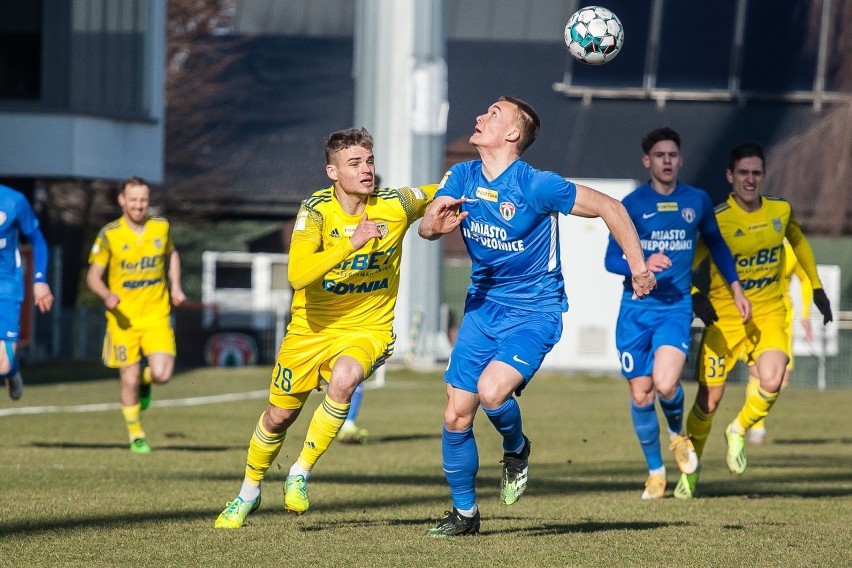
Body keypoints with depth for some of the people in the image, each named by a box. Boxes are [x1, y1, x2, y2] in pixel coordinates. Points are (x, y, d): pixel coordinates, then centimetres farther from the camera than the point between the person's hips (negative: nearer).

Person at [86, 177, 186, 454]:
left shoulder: (161, 227, 1)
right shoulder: (109, 234, -7)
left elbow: (172, 254, 23)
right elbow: (93, 276, -3)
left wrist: (175, 286, 9)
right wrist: (107, 295, -23)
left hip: (156, 315, 1)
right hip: (123, 317, -1)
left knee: (161, 374, -15)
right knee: (130, 380, 0)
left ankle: (145, 380, 24)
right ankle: (136, 436, 21)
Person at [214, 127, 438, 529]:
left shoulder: (396, 205, -12)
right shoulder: (316, 211, -18)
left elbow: (441, 194, 11)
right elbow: (298, 275, -32)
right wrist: (351, 243, -39)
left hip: (368, 330, 0)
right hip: (312, 328, 0)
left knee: (343, 379, -33)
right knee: (279, 416, 11)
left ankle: (300, 474, -16)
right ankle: (248, 493, 39)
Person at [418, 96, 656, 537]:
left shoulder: (536, 185, -19)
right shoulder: (462, 177, -2)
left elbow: (608, 207, -13)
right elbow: (426, 226, -11)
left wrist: (638, 267, -11)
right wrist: (435, 224, -36)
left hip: (533, 313, -6)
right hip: (482, 306, 6)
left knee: (491, 390, -28)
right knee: (456, 415, 2)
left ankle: (516, 449, 6)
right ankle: (464, 512, 19)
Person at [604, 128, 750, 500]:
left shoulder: (697, 201, 6)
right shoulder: (632, 204, -1)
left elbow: (715, 243, 23)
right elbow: (611, 259, -3)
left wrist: (735, 287, 22)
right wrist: (642, 265, -23)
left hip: (676, 306, 0)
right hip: (635, 309, 0)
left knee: (665, 384, -21)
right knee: (640, 395, 1)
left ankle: (678, 434, 12)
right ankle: (655, 471, 21)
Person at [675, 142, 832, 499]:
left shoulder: (781, 211, -2)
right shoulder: (717, 220, -14)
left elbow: (799, 242, 19)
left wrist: (817, 288, 22)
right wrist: (696, 297, -24)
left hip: (769, 314, 2)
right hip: (725, 318, -2)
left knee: (771, 382, -23)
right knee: (709, 398, 0)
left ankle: (739, 430, 9)